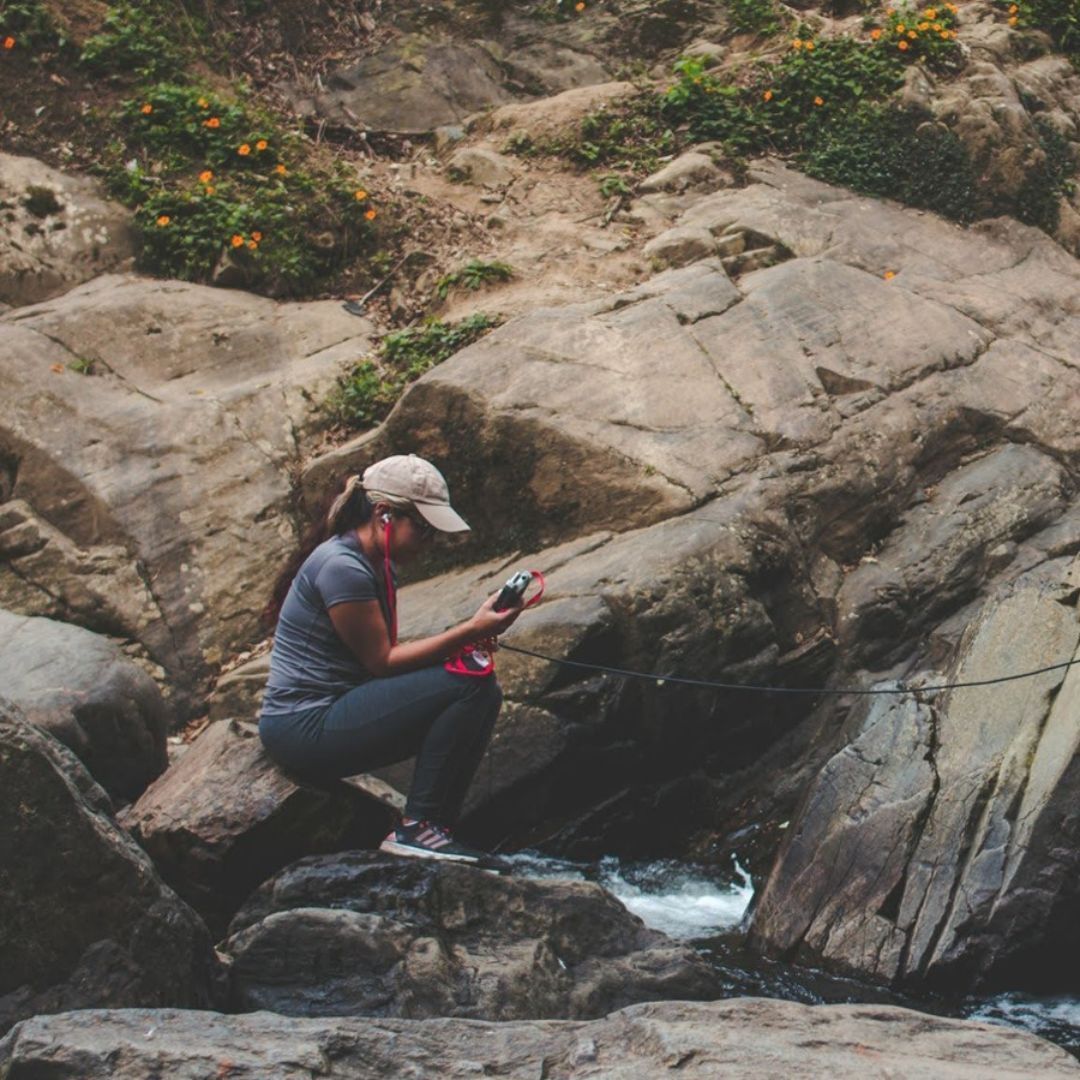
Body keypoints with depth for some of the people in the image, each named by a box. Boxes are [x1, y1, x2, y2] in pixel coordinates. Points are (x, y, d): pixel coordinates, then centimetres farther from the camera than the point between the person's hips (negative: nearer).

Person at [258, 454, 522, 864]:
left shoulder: (379, 566, 13)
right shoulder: (342, 567, -17)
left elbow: (385, 652, 9)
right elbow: (381, 661, -16)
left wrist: (461, 641, -4)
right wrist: (470, 631, -17)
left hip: (331, 715, 10)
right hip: (305, 726, -10)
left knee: (483, 693, 7)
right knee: (470, 684, -19)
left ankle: (436, 825, 3)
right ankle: (417, 827, -14)